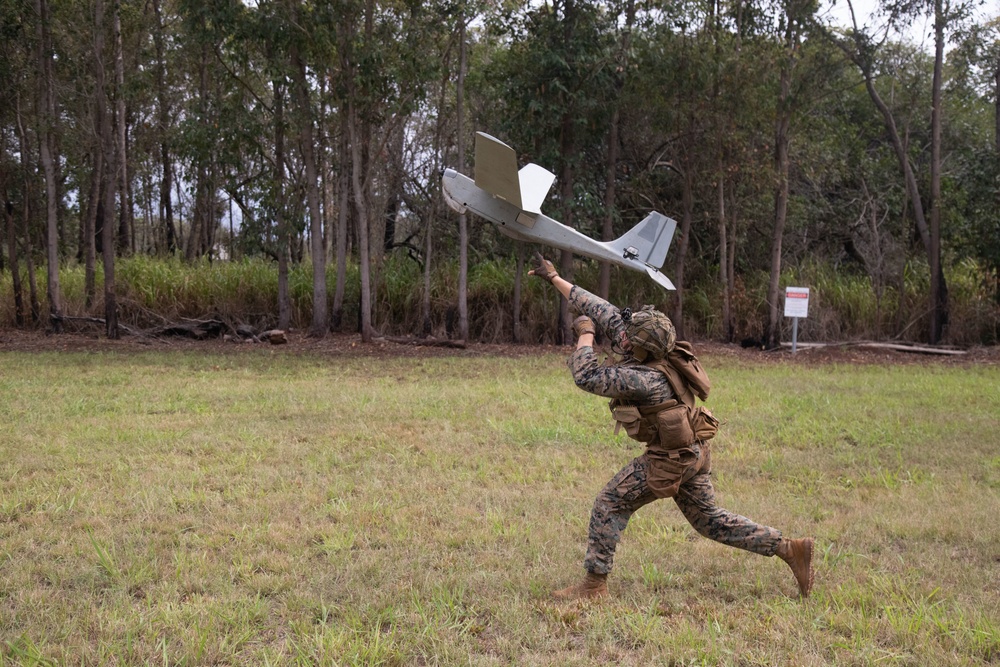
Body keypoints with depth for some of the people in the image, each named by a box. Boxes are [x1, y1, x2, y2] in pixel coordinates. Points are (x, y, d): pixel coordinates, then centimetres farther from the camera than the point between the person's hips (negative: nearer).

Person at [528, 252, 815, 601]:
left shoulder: (645, 379, -29)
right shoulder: (646, 350, -6)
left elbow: (587, 377, -30)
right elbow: (606, 313, 0)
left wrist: (584, 334, -16)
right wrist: (554, 279, 3)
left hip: (670, 460, -9)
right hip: (694, 453, 9)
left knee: (609, 506, 0)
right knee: (710, 520, 17)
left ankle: (594, 584, 8)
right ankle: (790, 549, 16)